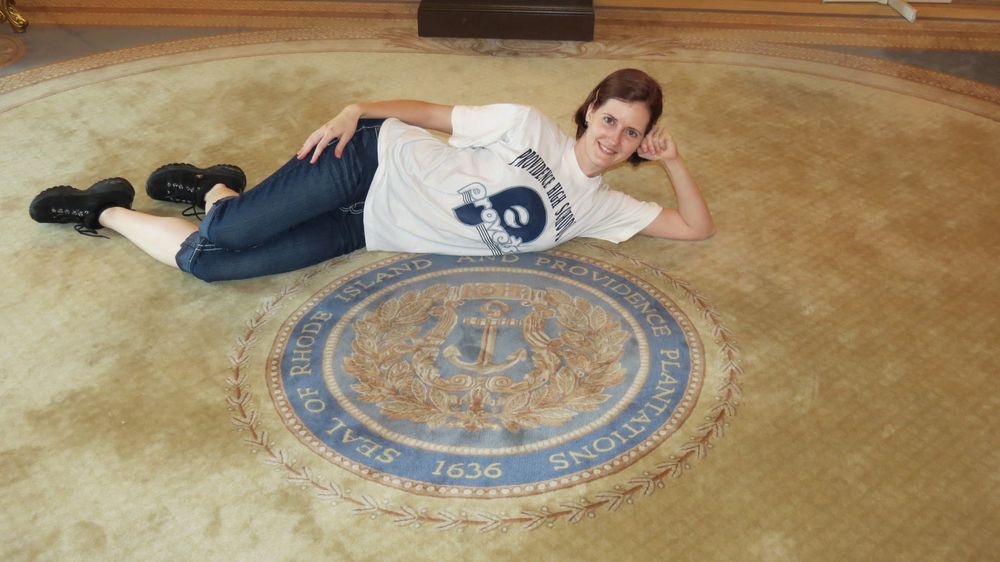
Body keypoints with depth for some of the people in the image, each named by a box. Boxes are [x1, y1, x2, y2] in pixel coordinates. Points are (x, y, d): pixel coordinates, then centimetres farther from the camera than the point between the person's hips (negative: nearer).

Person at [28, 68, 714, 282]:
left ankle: (214, 188, 24)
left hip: (372, 233, 3)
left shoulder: (599, 208, 3)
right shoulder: (530, 125, -7)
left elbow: (697, 227, 2)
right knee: (220, 236, -16)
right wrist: (355, 111, -15)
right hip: (376, 161, -3)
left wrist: (675, 161, -11)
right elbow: (433, 113, -2)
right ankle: (105, 208, 16)